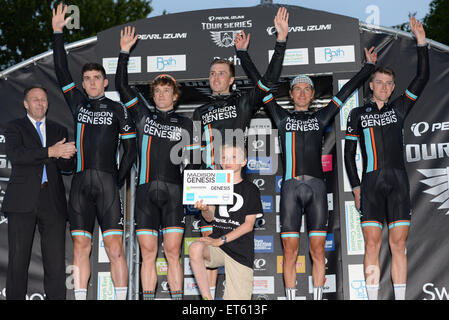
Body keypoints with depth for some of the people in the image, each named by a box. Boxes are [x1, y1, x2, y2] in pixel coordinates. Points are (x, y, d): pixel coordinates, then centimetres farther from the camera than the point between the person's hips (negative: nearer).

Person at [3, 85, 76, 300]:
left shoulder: (59, 131, 20)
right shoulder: (15, 127, 10)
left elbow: (68, 166, 12)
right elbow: (15, 154, -10)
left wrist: (62, 155, -12)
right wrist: (50, 152, -20)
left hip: (53, 202, 2)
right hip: (23, 201, -2)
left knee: (56, 262, -2)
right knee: (18, 260, -2)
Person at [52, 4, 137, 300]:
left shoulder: (117, 109, 7)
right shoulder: (78, 103, 15)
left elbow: (130, 148, 7)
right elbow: (61, 70, 11)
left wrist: (118, 181, 1)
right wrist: (58, 32, 6)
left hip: (107, 183, -3)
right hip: (80, 183, 3)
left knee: (115, 246, -6)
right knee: (81, 246, 4)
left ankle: (121, 298, -3)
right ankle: (80, 298, 10)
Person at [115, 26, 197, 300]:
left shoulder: (185, 123, 13)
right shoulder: (144, 116, 15)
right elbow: (122, 87, 9)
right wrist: (125, 52, 4)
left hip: (174, 193, -1)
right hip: (146, 192, 1)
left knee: (173, 253, -3)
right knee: (148, 253, 2)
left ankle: (178, 298, 1)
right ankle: (148, 298, 7)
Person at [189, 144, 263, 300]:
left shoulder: (250, 189, 3)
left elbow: (249, 224, -4)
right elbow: (210, 217, 11)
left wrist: (221, 240, -15)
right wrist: (204, 209, -14)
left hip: (240, 249, -2)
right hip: (216, 243, 2)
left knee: (236, 299, -7)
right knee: (195, 248, -34)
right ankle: (206, 297, -24)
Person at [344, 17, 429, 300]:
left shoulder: (399, 107, 11)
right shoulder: (358, 114, 8)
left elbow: (422, 78, 3)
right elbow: (349, 153, 9)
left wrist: (422, 43, -5)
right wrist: (356, 187, 2)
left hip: (399, 181, 1)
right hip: (371, 183, -1)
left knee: (398, 245, 2)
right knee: (372, 245, -4)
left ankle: (400, 298, 8)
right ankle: (373, 298, 2)